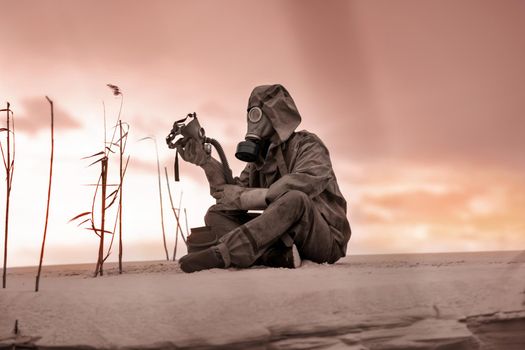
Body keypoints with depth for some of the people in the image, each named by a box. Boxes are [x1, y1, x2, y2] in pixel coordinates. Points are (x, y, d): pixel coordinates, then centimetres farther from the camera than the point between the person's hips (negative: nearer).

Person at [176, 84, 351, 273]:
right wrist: (206, 162, -11)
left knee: (295, 199, -37)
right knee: (216, 215, -4)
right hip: (280, 233, 7)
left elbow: (304, 184, -29)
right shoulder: (260, 157, 13)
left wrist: (244, 197, -26)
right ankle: (276, 254, -30)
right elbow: (229, 196, 3)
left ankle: (221, 253, -39)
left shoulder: (308, 145, -7)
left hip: (324, 238, -6)